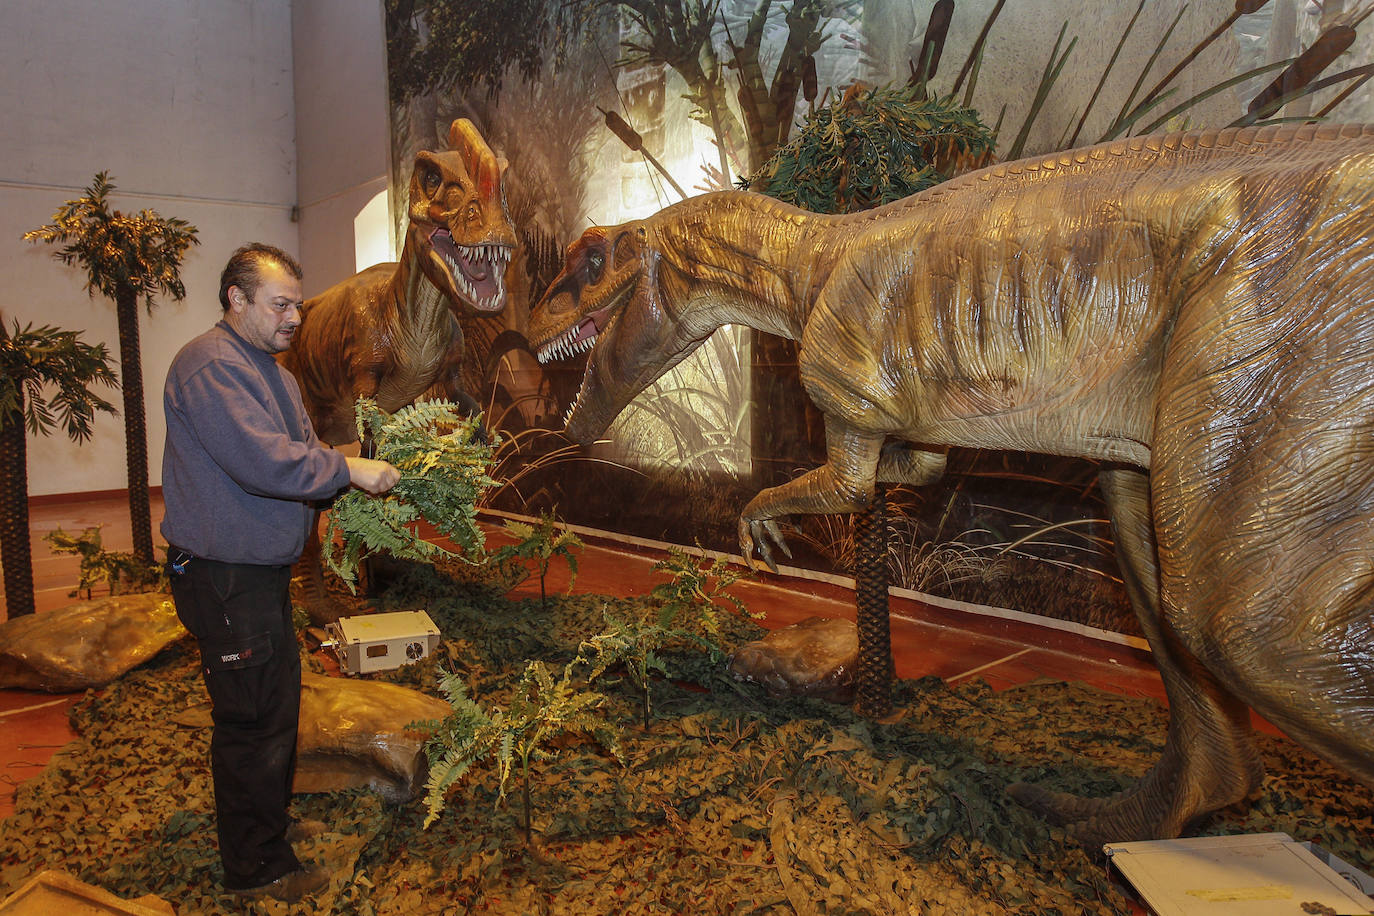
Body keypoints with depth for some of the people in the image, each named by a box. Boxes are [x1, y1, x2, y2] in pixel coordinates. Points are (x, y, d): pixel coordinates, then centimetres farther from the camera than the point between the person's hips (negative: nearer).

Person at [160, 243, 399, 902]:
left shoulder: (270, 370, 17)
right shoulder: (210, 366, -18)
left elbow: (301, 451, 16)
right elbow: (263, 459, -29)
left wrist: (360, 473, -1)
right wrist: (347, 470, -20)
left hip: (263, 572, 11)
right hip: (225, 579, -10)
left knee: (275, 703, 21)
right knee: (254, 718, -1)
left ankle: (266, 820, 40)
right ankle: (257, 867, 15)